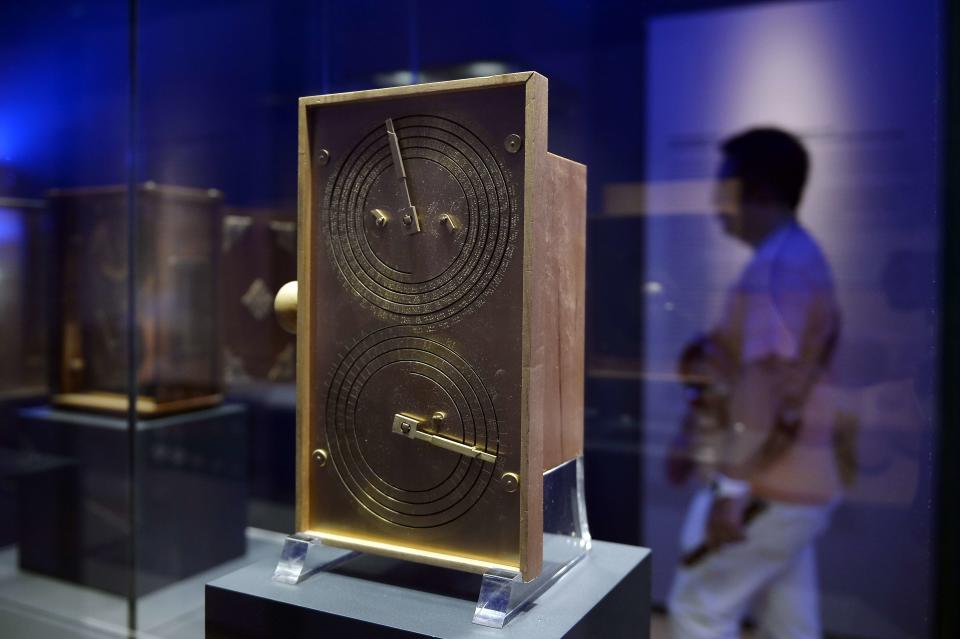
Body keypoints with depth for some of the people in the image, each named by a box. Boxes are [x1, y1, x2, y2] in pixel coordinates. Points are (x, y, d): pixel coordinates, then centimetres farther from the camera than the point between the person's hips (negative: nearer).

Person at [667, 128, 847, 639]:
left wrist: (734, 488, -24)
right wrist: (692, 442, 21)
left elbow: (768, 384, -26)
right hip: (792, 484, 10)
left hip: (766, 487, -10)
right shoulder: (796, 259, 15)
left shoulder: (778, 266, -18)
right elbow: (739, 371, 19)